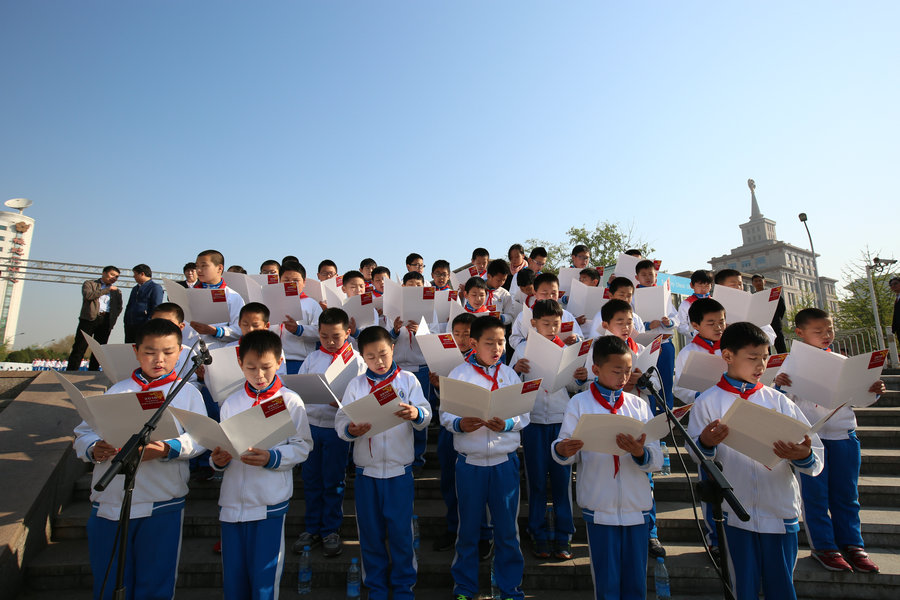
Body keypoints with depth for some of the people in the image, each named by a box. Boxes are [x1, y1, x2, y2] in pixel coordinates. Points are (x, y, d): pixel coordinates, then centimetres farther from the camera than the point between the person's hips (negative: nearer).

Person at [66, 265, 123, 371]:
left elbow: (119, 307, 22)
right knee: (80, 347, -6)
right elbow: (88, 295, -9)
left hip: (106, 321, 3)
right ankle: (70, 372, -5)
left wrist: (113, 318, 8)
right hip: (90, 318, -3)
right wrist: (107, 290, -7)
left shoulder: (116, 291, 22)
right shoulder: (90, 283, 11)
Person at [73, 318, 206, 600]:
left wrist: (167, 449, -24)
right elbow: (84, 432, 8)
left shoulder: (188, 392, 4)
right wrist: (93, 449, -13)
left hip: (162, 505, -2)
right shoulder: (117, 391, 12)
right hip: (108, 503, 3)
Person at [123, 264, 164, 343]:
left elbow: (156, 308, -12)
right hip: (130, 325, 8)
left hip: (143, 325, -8)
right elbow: (129, 306, 26)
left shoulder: (155, 287, -4)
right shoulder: (135, 288, 23)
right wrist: (125, 320, 13)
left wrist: (148, 323, -19)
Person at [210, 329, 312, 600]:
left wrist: (272, 458, -21)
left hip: (270, 504, -3)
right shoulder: (231, 403, 6)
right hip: (232, 501, 4)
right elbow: (221, 445, 10)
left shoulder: (290, 400, -5)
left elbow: (302, 446, -6)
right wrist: (217, 460, -11)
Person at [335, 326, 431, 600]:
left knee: (401, 531, 8)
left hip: (400, 469, -1)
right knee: (370, 532, 14)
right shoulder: (356, 385, 2)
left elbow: (425, 416, -12)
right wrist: (351, 430, -26)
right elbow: (341, 420, -4)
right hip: (366, 470, 2)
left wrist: (416, 414, -35)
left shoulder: (408, 380, -2)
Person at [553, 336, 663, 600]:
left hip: (638, 507, 3)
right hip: (600, 508, -2)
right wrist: (562, 450, -29)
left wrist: (640, 452, -23)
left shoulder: (638, 405, 4)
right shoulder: (579, 404, -4)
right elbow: (565, 454, -7)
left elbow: (657, 460, -2)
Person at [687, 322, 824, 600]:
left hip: (780, 511, 2)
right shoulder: (708, 401, -4)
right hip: (737, 512, -2)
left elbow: (816, 458, 0)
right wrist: (706, 443, -26)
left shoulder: (778, 400, 2)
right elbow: (696, 454, -4)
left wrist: (803, 457, -23)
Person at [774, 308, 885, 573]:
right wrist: (779, 386, -28)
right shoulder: (792, 362, -6)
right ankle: (823, 546, 16)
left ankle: (851, 544, 27)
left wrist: (873, 391, -6)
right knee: (815, 494, 4)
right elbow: (785, 400, -8)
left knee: (846, 493, 13)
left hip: (844, 435, 4)